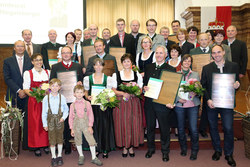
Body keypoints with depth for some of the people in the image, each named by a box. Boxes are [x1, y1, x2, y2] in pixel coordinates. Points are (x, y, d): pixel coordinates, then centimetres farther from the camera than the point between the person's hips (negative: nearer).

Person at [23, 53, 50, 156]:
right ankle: (36, 146, 9)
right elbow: (26, 88, -3)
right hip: (34, 101, -2)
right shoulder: (28, 73, 2)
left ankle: (46, 144, 14)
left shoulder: (47, 72, 10)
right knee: (35, 123, -1)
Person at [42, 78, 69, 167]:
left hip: (59, 119, 0)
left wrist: (63, 117, -12)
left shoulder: (62, 98, -6)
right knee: (52, 139, 5)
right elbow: (44, 112, 1)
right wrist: (45, 124, 1)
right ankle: (53, 157, 20)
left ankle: (59, 156, 27)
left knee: (60, 138, 11)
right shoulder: (46, 98, -5)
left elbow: (66, 109, 4)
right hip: (50, 120, 0)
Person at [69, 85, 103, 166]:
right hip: (76, 125, 1)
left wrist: (90, 126, -4)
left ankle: (94, 158, 11)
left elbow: (91, 115, 1)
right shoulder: (72, 105, 1)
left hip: (86, 125, -1)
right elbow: (71, 117, 5)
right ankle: (81, 156, 31)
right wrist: (72, 128, 2)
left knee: (91, 141, -4)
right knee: (78, 141, 10)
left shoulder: (87, 103, -2)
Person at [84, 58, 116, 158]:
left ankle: (105, 149, 13)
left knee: (105, 126, 2)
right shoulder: (87, 78, 7)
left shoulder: (108, 79, 4)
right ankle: (96, 149, 14)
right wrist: (88, 97, -7)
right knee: (95, 126, 2)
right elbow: (86, 92, 13)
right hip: (93, 106, 1)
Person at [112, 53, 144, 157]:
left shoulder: (137, 75, 8)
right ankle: (124, 147, 15)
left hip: (133, 103, 1)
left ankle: (131, 146, 16)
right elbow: (113, 90, 3)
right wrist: (123, 93, -13)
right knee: (122, 124, 0)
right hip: (120, 103, 0)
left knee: (133, 124, 1)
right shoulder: (116, 75, 6)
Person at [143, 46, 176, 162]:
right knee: (150, 127, 15)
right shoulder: (149, 67, 10)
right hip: (149, 103, 4)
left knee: (164, 128, 8)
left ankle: (165, 151, 27)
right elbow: (144, 82, 16)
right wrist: (144, 87, -7)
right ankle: (150, 149, 34)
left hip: (162, 103, -4)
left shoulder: (171, 69, -4)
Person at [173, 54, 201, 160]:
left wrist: (195, 93, -13)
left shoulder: (195, 74, 10)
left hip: (193, 105, 0)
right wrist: (178, 99, -11)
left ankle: (194, 150, 14)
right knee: (181, 128, 7)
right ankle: (183, 148, 28)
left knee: (193, 129, -5)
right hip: (179, 104, 0)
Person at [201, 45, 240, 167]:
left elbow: (237, 82, 10)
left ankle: (229, 154, 19)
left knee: (228, 128, -1)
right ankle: (217, 150, 30)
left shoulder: (234, 66, 3)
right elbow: (203, 85, 1)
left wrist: (237, 85, -15)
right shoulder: (206, 68, 2)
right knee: (213, 127, 11)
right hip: (211, 103, 1)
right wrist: (208, 99, -11)